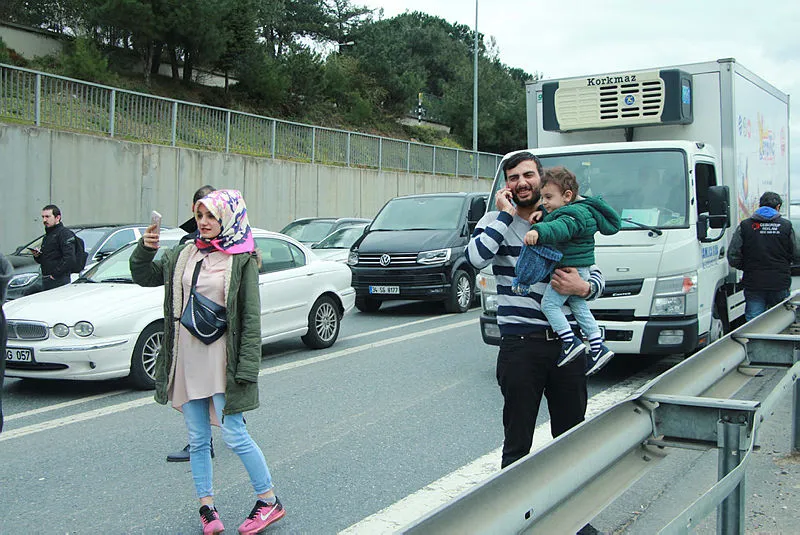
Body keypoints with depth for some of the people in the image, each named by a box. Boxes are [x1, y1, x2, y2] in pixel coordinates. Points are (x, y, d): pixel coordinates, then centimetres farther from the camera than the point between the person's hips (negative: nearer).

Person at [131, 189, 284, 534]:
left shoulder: (241, 260, -7)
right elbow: (144, 277, 18)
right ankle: (206, 506, 22)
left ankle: (269, 501, 13)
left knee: (234, 434, -2)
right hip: (186, 359, 6)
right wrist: (145, 249, -2)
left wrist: (247, 368, -16)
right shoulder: (183, 254, 9)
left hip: (220, 359, -5)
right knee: (197, 439, 10)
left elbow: (250, 318, -11)